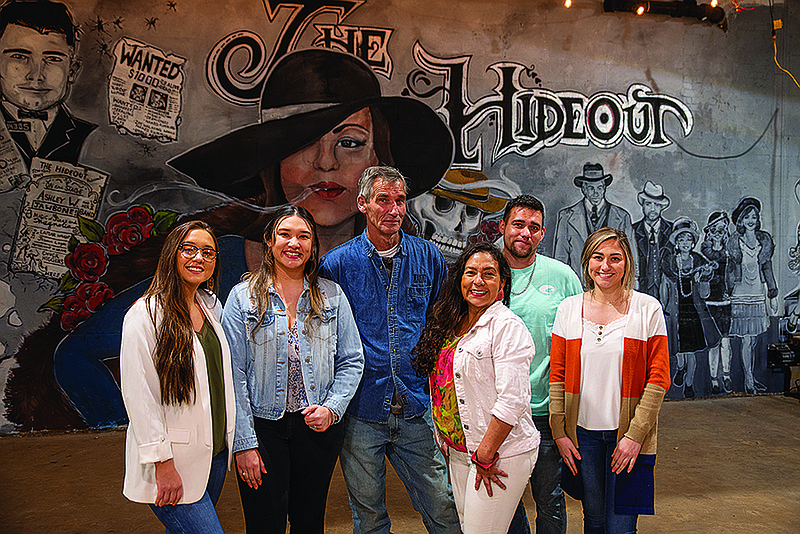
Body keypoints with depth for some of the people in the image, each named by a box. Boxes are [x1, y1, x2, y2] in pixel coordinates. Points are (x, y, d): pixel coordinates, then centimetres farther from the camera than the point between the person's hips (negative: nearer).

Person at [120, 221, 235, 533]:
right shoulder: (146, 314, -12)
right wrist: (163, 464, -18)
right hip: (173, 463, -7)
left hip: (214, 454, 7)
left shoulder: (212, 307, 10)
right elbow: (138, 395, -15)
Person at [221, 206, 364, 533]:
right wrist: (244, 442, -9)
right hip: (263, 429, -2)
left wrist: (332, 408, -8)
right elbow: (234, 374, -5)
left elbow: (352, 360, 6)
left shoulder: (331, 295, 3)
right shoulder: (243, 297, -3)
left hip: (317, 428, 2)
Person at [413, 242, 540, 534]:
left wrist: (485, 455, -18)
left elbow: (512, 401, -20)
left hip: (500, 454, -7)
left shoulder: (507, 327, -15)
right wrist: (443, 439, 11)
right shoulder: (451, 324, 8)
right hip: (459, 452, 7)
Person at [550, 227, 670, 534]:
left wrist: (635, 434, -11)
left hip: (628, 432, -2)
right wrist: (559, 432, -1)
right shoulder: (569, 308, 1)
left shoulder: (648, 309, -5)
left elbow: (659, 378, -6)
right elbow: (557, 375, 4)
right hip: (582, 432, 2)